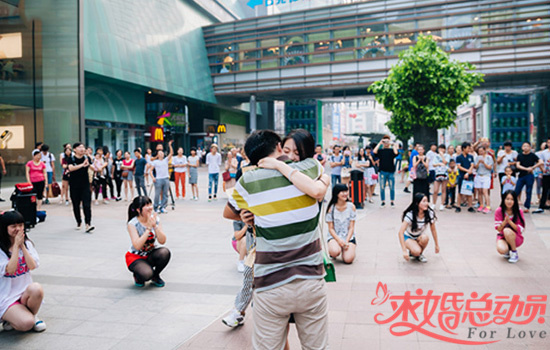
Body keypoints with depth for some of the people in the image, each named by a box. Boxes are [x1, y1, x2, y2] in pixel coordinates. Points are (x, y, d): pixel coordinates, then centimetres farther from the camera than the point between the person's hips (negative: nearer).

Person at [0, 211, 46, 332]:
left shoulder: (27, 244, 6)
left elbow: (32, 266, -7)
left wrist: (22, 245, -12)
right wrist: (16, 246, -17)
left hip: (25, 291, 4)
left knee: (36, 289, -34)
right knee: (26, 324, -27)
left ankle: (33, 316, -3)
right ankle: (11, 318, 10)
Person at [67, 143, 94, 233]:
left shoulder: (87, 158, 3)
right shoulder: (72, 159, -4)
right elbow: (71, 168, -22)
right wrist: (82, 165, -29)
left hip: (85, 185, 0)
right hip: (74, 185, 0)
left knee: (87, 204, -10)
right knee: (76, 204, 11)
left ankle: (88, 224, -16)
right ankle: (79, 222, 29)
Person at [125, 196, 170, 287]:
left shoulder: (155, 219, -8)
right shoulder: (132, 224, -19)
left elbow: (162, 241, -15)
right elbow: (137, 246, -30)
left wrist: (155, 226, -28)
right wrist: (148, 228, -31)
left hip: (151, 255, 4)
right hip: (136, 257, -4)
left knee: (165, 252, -30)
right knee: (146, 274, -33)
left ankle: (155, 276, -1)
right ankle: (138, 276, 7)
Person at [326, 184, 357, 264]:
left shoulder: (351, 206, -4)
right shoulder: (331, 208, -7)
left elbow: (351, 227, -3)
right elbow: (331, 228, -5)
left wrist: (346, 241, -16)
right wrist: (339, 240, -20)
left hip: (349, 237, 1)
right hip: (335, 236, -1)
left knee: (348, 259, -21)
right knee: (335, 251, -34)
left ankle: (345, 250, 14)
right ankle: (332, 254, 5)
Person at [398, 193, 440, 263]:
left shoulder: (430, 214, -17)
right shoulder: (410, 215, -27)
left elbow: (433, 230, -1)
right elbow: (401, 232, -30)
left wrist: (437, 245, 4)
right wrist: (404, 251, -36)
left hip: (419, 237, 4)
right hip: (408, 237, -4)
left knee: (425, 237, -33)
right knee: (416, 251, -34)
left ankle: (419, 254, -5)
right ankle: (411, 251, 3)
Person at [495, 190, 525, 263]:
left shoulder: (519, 212, -12)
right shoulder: (499, 211, -9)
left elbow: (520, 230, -14)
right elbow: (498, 228, -8)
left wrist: (509, 221, -29)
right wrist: (505, 221, -28)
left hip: (516, 238, -1)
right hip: (502, 236, 1)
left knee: (507, 231, -36)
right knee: (501, 250, -32)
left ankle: (514, 253, -13)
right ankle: (508, 250, 9)